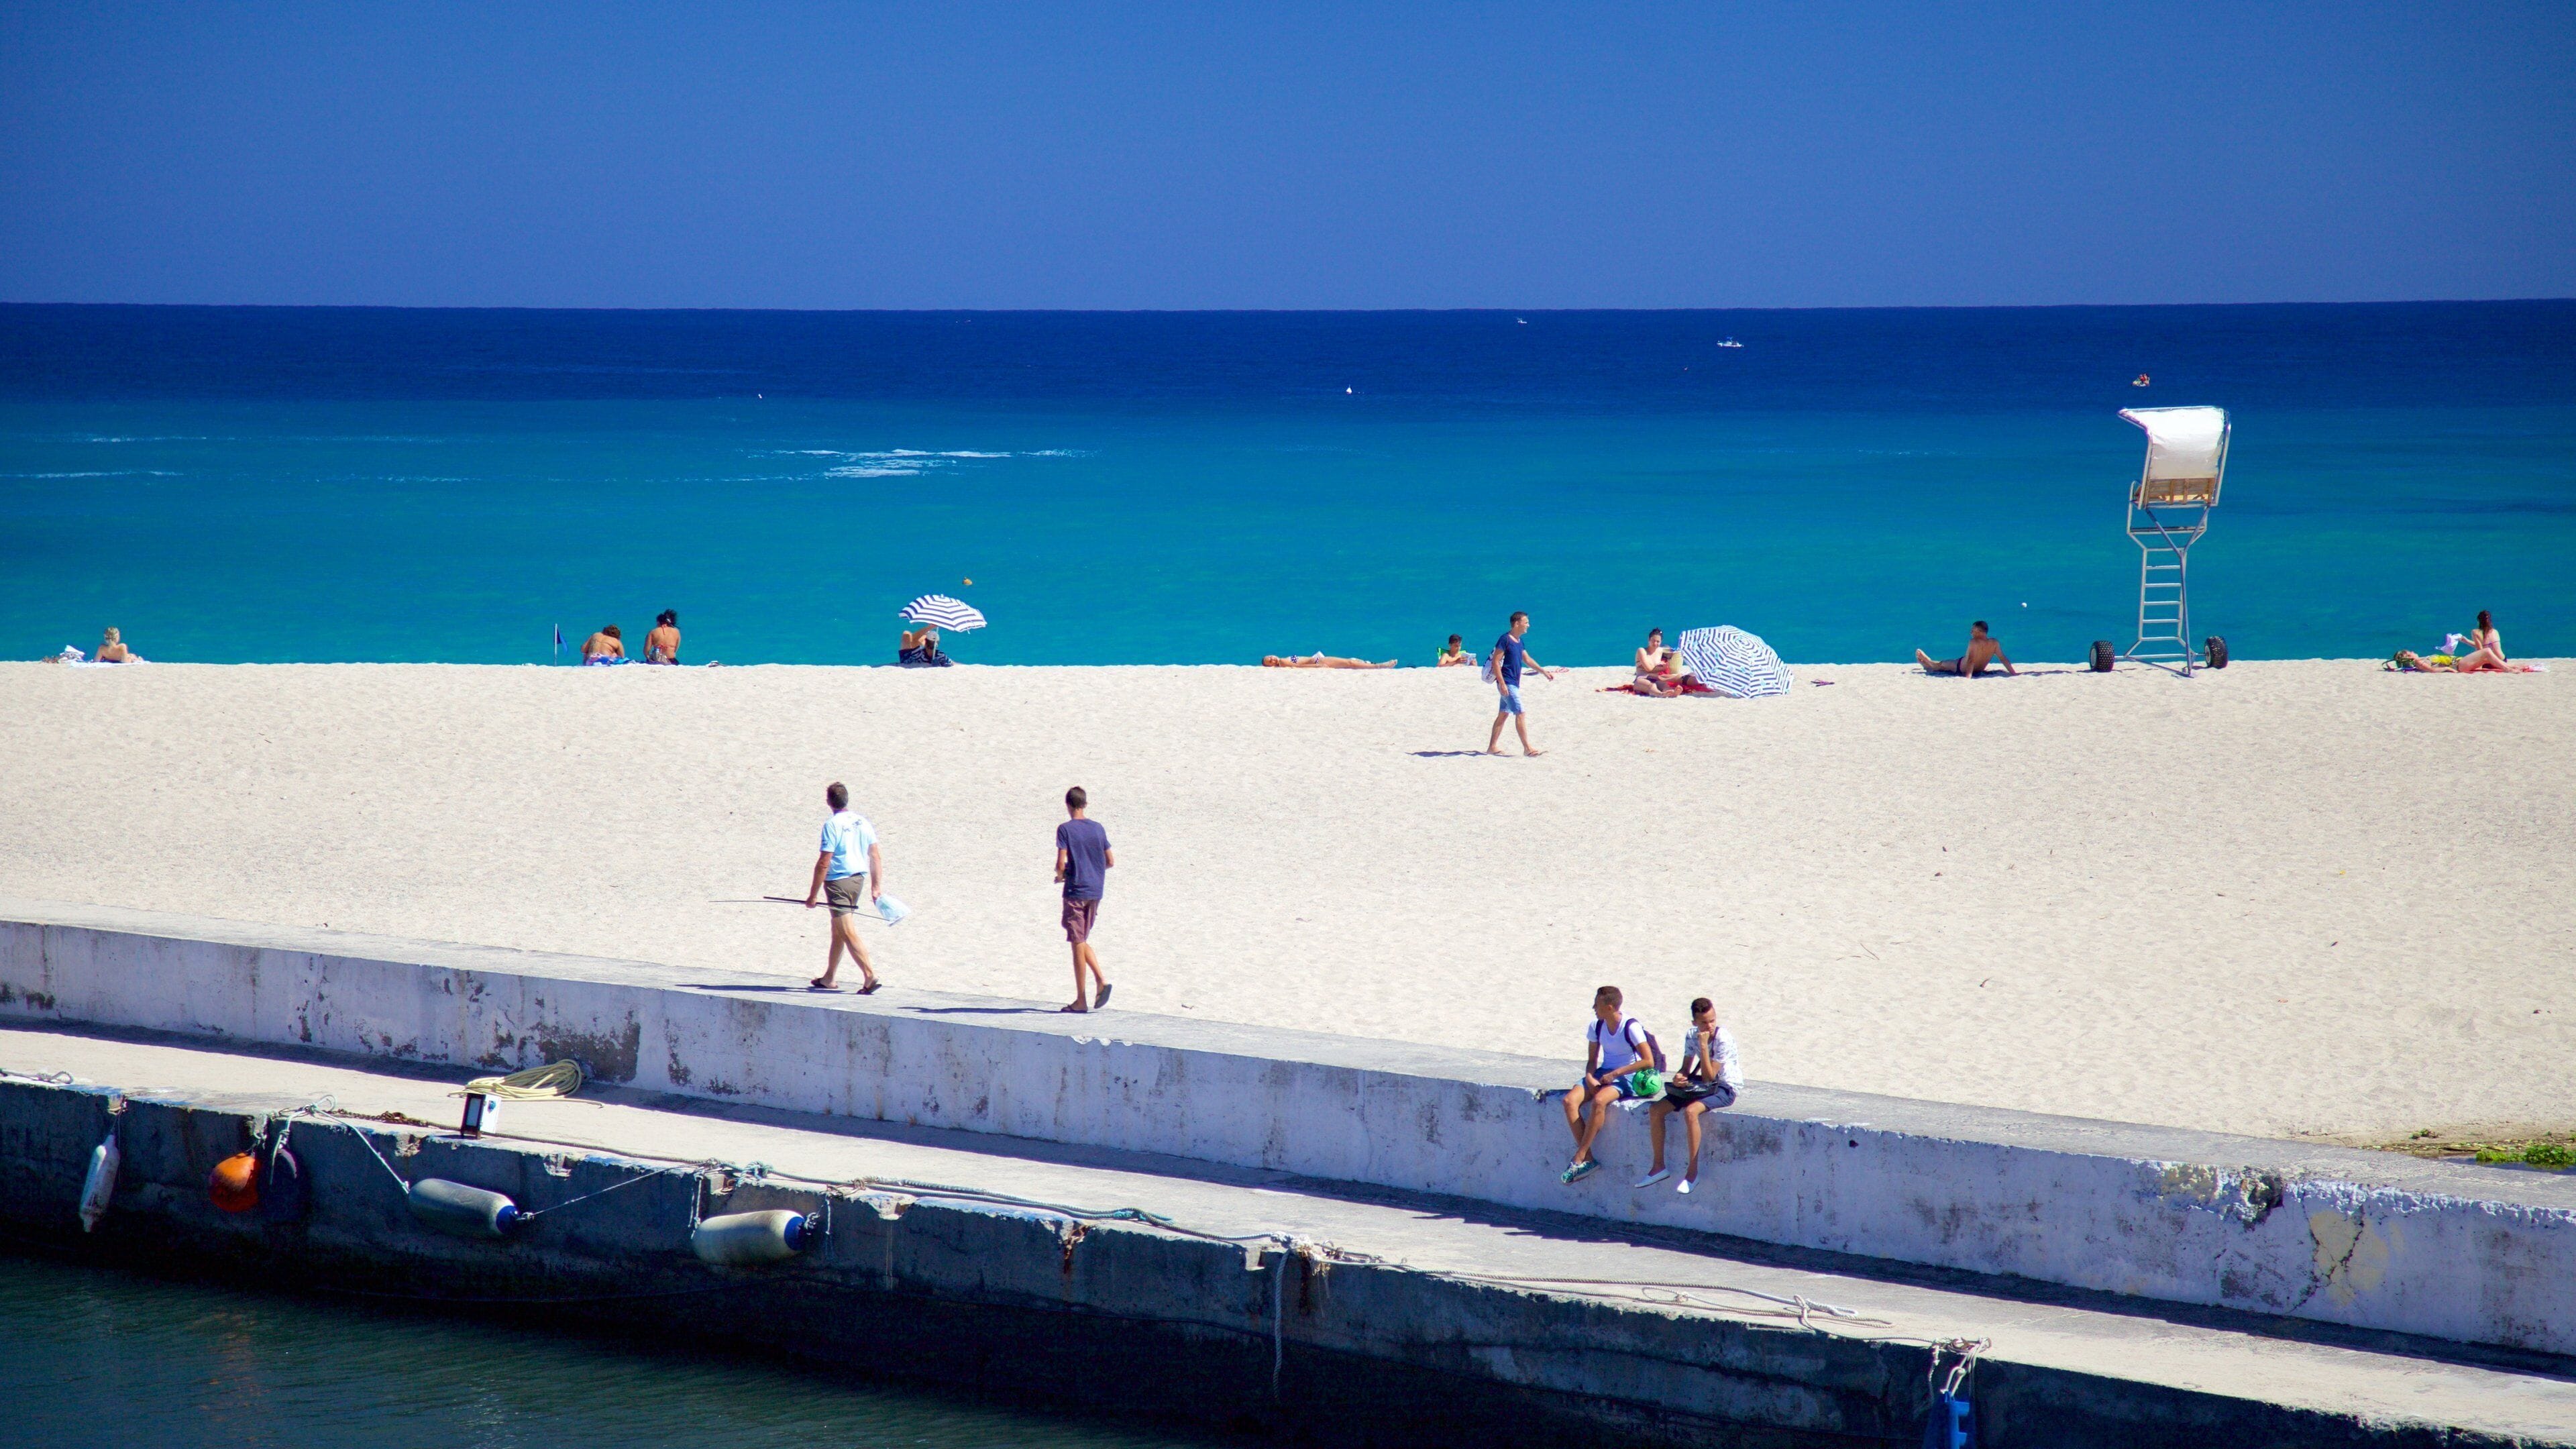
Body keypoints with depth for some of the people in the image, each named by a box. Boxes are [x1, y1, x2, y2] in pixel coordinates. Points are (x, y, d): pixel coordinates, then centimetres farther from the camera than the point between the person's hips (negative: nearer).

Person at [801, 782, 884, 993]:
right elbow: (876, 857, 6)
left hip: (838, 881, -8)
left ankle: (870, 975, -17)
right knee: (838, 930, 19)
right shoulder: (863, 822, 5)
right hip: (859, 879, 8)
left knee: (848, 933, -7)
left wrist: (812, 895, -10)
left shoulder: (832, 825, -15)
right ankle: (829, 978, 28)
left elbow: (824, 863, -16)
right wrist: (876, 887, 12)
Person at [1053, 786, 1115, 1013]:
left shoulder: (1066, 829, -8)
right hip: (1095, 891, 5)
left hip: (1075, 891, -5)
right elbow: (1110, 862, 10)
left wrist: (1060, 875, 6)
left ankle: (1081, 1000, 1)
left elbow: (1061, 864, -15)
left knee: (1078, 944, -1)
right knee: (1083, 942, 18)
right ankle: (1101, 980, -3)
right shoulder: (1098, 828, 7)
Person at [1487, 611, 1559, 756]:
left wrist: (1543, 671, 18)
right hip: (1507, 684, -10)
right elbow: (1495, 662, -17)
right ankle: (1527, 749, -12)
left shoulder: (1519, 642, 14)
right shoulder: (1505, 640, -14)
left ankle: (1492, 747, 16)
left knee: (1503, 714, 12)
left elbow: (1527, 660, 24)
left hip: (1513, 684, 10)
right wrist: (1502, 684, -22)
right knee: (1520, 714, -12)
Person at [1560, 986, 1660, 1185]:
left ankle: (1579, 1159, -29)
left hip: (1628, 1077, -7)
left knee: (1599, 1101, -37)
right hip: (1604, 1074, 7)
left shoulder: (1631, 1027, -16)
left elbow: (1648, 1061, -18)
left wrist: (1615, 1074, -20)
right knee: (1570, 1101, -19)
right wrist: (1589, 1077, -9)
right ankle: (1588, 1160, -19)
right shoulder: (1597, 1026, 4)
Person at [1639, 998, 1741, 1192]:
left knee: (1690, 1111, -36)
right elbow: (1686, 1069, 8)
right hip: (1702, 1087, 7)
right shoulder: (1692, 1036, 0)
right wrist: (1679, 1077, -15)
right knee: (1655, 1110, -6)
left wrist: (1704, 1046, -28)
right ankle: (1658, 1167, 4)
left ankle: (1692, 1171, -26)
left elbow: (1709, 1076, -24)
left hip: (1726, 1089, -7)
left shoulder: (1724, 1039, -21)